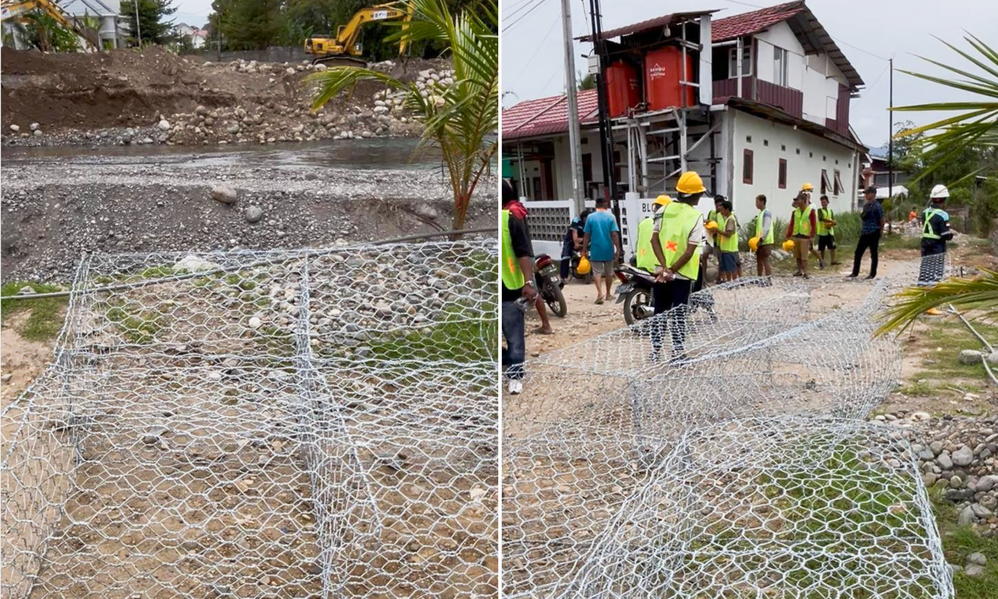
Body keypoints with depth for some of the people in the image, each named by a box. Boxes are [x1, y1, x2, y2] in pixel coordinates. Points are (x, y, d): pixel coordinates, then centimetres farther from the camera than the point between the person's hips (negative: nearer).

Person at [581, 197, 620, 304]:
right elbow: (614, 234, -8)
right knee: (609, 272, 15)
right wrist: (617, 248, -1)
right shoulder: (610, 217, -4)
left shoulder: (590, 217, -3)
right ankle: (608, 294, 25)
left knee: (597, 272, 1)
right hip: (608, 249, 1)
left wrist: (584, 250, 5)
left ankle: (600, 293, -17)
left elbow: (586, 235, -2)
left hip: (596, 250, -1)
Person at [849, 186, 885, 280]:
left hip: (873, 233, -8)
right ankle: (855, 273, 12)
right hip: (864, 233, 8)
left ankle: (872, 274, 10)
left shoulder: (877, 206, -12)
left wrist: (880, 231, 0)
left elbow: (882, 220, -9)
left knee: (873, 254, 2)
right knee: (858, 252, 6)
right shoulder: (866, 205, 12)